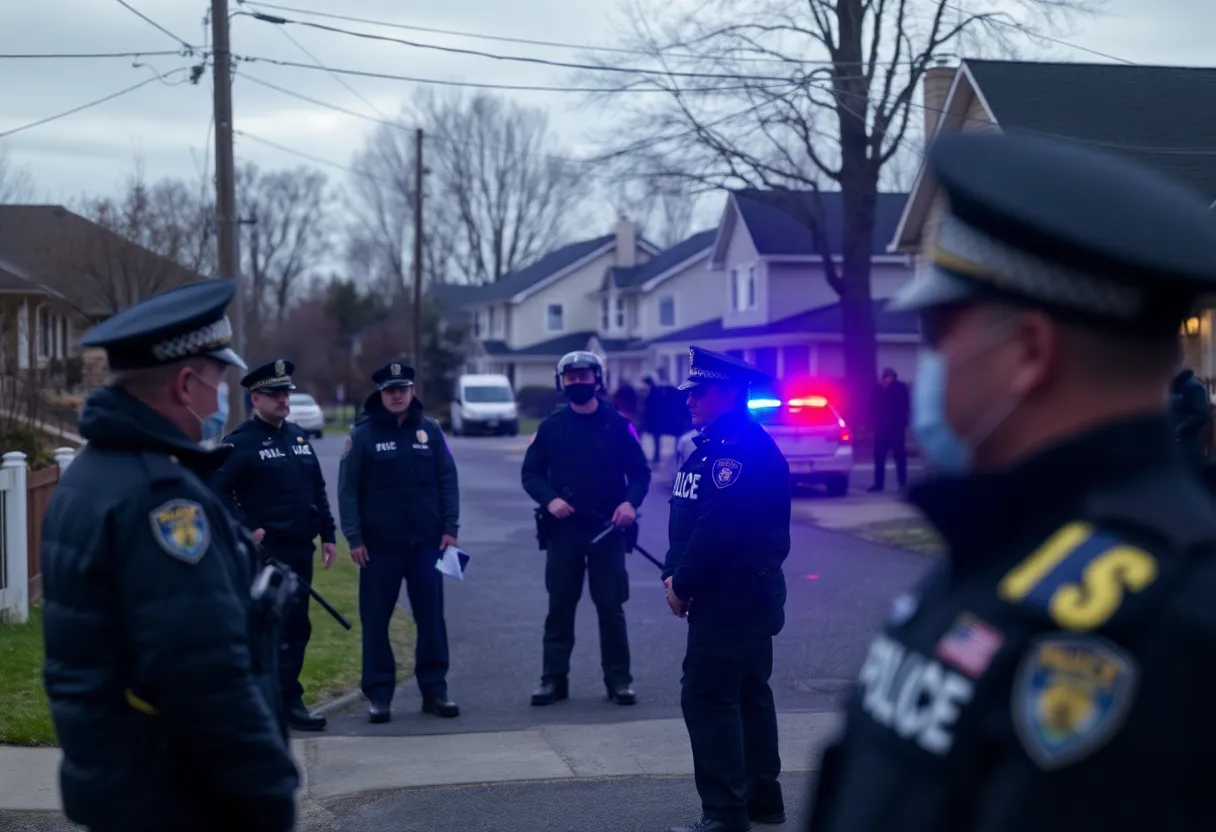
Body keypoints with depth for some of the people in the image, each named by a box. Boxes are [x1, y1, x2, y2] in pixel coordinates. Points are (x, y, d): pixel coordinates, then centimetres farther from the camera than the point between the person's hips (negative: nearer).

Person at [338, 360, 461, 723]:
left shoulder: (430, 430, 5)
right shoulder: (363, 434, -1)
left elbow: (447, 481, 6)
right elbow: (348, 489, -2)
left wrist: (450, 528, -2)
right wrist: (354, 537, -9)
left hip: (426, 542, 2)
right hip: (379, 545, -2)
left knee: (431, 618, 5)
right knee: (375, 621, 2)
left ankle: (434, 689, 13)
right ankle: (379, 694, 9)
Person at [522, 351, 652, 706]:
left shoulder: (618, 425, 1)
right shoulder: (551, 427, 5)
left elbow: (640, 472, 3)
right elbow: (530, 473, 7)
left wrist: (631, 502, -16)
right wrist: (549, 499, -12)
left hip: (607, 529, -1)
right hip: (562, 530, 2)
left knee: (611, 607, 1)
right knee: (560, 606, 5)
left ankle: (619, 679, 9)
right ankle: (553, 678, 11)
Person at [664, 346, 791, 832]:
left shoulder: (748, 451, -19)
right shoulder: (711, 445, 14)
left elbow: (717, 528, -25)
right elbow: (684, 515, 13)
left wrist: (683, 586, -17)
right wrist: (673, 573, 1)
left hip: (737, 596, -11)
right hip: (737, 596, 11)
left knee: (707, 695, -10)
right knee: (747, 692, 16)